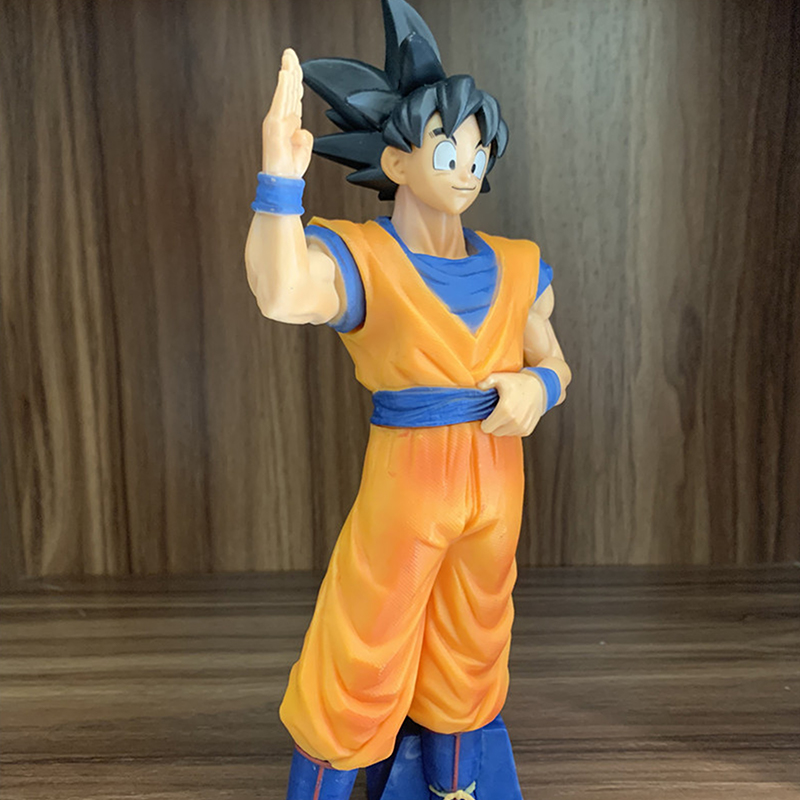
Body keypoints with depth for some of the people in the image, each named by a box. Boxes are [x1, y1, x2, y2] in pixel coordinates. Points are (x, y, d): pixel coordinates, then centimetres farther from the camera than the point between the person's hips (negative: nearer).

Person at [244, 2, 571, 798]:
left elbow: (554, 362, 13)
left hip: (495, 485, 5)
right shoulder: (359, 258, -12)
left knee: (469, 657, 22)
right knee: (359, 670, 7)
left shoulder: (515, 268, 3)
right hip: (404, 480, -5)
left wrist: (538, 388, -8)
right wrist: (281, 173, -38)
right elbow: (282, 295, -34)